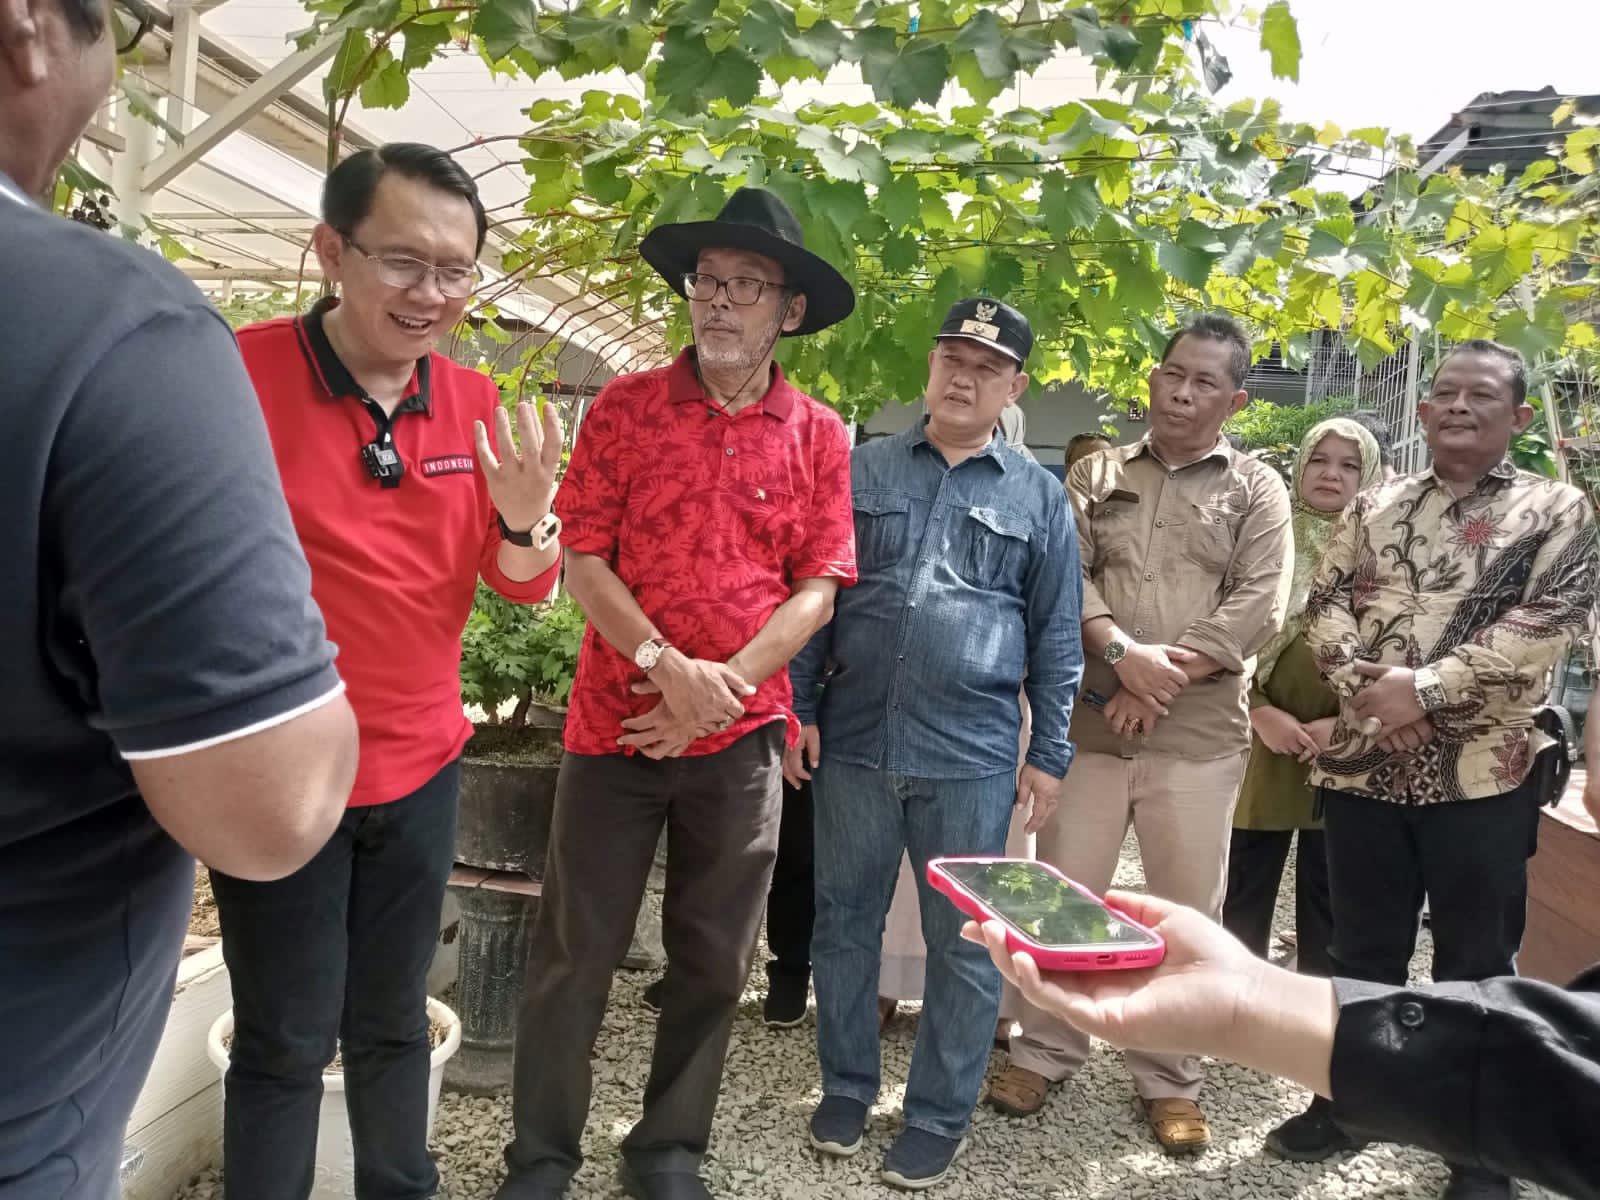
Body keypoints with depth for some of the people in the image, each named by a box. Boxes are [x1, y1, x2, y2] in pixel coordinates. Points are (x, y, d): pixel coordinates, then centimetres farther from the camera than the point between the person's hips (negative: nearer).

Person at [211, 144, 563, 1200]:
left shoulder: (474, 404, 1)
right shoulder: (235, 374, -14)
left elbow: (521, 586, 5)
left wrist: (524, 519, -17)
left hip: (421, 766, 4)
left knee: (393, 1023, 20)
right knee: (286, 1043, 10)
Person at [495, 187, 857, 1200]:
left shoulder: (819, 436, 4)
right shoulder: (626, 407, 1)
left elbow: (818, 586, 0)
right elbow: (582, 557, -4)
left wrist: (725, 684, -12)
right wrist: (667, 668, -16)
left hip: (745, 737, 2)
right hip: (615, 724, -1)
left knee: (714, 962, 12)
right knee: (574, 955, 6)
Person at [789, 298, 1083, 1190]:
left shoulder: (1040, 496, 5)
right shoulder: (863, 470, 7)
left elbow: (1057, 637, 6)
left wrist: (1050, 754, 2)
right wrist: (800, 708, 1)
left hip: (972, 755, -1)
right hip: (855, 739, 2)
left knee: (965, 942, 7)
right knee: (846, 921, 13)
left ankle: (941, 1116, 25)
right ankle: (847, 1085, 32)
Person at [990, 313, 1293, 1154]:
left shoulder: (1257, 490, 7)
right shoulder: (1096, 475, 11)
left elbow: (1257, 605, -5)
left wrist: (1164, 677, -14)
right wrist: (1123, 654, -18)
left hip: (1201, 733, -1)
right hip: (1090, 720, 1)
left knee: (1186, 912, 8)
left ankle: (1170, 1078, 24)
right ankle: (1043, 1049, 25)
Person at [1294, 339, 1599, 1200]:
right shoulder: (1375, 507, 11)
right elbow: (1326, 603, 5)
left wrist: (1425, 686, -18)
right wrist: (1366, 685, -14)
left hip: (1483, 774, -2)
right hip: (1363, 763, 3)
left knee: (1477, 963, 10)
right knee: (1361, 949, 15)